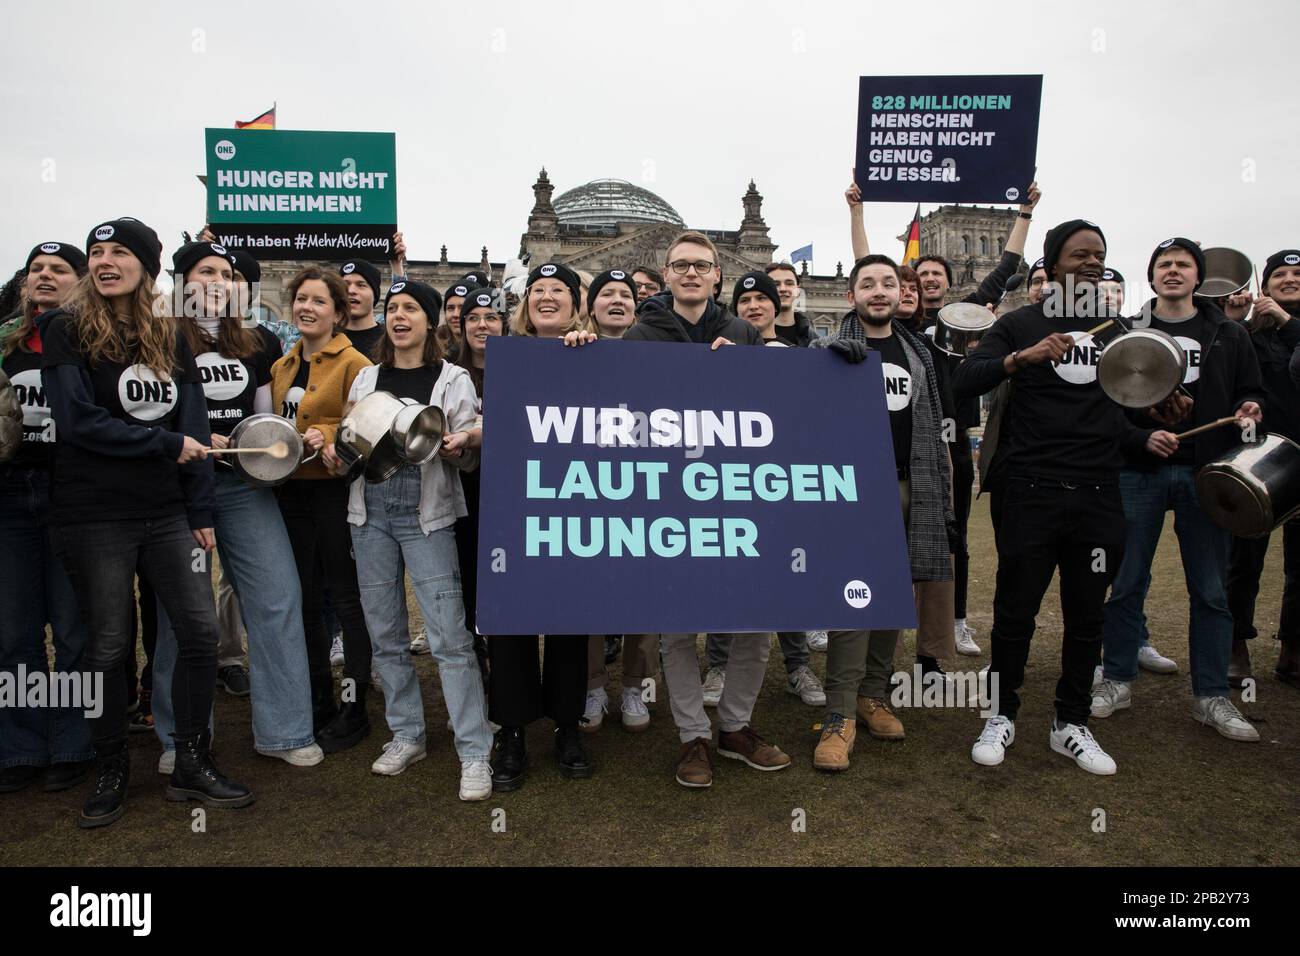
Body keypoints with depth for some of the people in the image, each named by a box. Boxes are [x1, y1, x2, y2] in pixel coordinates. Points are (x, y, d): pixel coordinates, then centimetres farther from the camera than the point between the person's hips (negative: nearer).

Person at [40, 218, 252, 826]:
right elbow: (77, 422, -13)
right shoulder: (67, 331, -2)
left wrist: (200, 513, 3)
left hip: (166, 513, 4)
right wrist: (168, 444, -10)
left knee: (200, 632, 1)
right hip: (95, 516, -4)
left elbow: (194, 430, 8)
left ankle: (191, 765, 17)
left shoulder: (170, 339, 10)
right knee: (109, 645, 5)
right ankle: (111, 772, 24)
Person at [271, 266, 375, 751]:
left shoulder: (353, 363, -7)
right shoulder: (282, 366, 15)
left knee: (346, 598, 1)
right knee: (304, 599, 13)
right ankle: (319, 703, 27)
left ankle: (353, 709, 12)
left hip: (336, 490, -7)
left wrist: (327, 436, -26)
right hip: (292, 491, 7)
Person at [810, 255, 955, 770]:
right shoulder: (833, 351, 2)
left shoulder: (917, 353, 16)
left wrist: (940, 494, 13)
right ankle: (840, 716, -4)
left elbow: (932, 429, 17)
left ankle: (873, 696, 22)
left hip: (908, 488, 5)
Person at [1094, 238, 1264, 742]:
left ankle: (1211, 695, 17)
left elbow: (1251, 393, 16)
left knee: (1210, 589, 6)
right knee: (1126, 582, 4)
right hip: (1138, 472, -1)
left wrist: (1248, 411, -6)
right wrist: (1141, 435, -13)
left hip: (1204, 473, 2)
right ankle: (1117, 680, 18)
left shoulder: (1229, 335, 12)